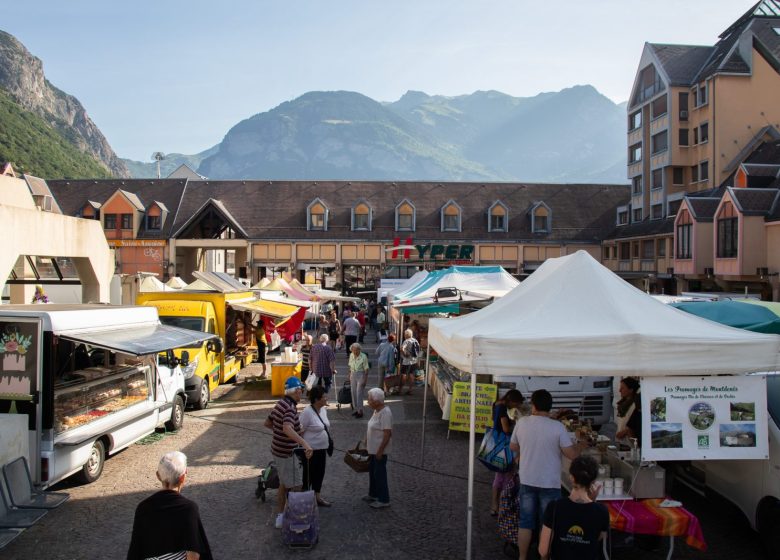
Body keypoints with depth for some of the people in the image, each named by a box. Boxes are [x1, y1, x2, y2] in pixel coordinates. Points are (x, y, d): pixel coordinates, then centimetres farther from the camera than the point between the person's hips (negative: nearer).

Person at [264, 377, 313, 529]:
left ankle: (280, 516, 33)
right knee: (296, 488, 2)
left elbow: (267, 423, 16)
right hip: (287, 453, -10)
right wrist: (304, 443, -51)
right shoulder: (290, 408, -25)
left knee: (284, 483, 23)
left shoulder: (280, 403, 4)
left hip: (278, 450, 10)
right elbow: (287, 428, -43)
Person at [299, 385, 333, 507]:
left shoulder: (324, 409, 2)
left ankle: (318, 496, 35)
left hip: (322, 449, 8)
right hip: (311, 450, -8)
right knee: (308, 474, 7)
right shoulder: (307, 412, -23)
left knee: (320, 473, 19)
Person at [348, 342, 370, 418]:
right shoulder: (351, 355, 3)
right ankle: (355, 409, 23)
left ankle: (360, 411, 1)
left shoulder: (363, 357, -16)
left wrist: (365, 380, -15)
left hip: (361, 375, -6)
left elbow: (366, 369, -13)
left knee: (359, 394, -6)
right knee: (353, 393, 10)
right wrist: (350, 376, 12)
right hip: (353, 375, 6)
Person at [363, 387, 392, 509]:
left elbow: (387, 434, -25)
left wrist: (380, 451, -22)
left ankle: (384, 500, 13)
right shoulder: (376, 411, 5)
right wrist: (367, 443, 20)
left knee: (380, 474, 1)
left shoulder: (385, 413, -24)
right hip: (373, 449, 10)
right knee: (372, 471, 21)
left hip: (380, 451, -9)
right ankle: (373, 494, 36)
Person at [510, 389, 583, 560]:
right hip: (549, 484, -3)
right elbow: (572, 454, -13)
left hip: (527, 481, 3)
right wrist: (580, 446, 7)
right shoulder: (557, 427, -16)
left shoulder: (521, 423, -6)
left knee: (526, 522, 15)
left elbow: (513, 447, 9)